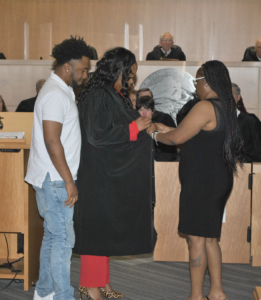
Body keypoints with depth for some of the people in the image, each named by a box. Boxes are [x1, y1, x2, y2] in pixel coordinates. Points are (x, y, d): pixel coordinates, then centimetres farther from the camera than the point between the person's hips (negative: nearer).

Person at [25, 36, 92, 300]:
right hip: (53, 179, -10)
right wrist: (69, 182, -21)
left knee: (52, 236, 16)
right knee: (63, 239, -5)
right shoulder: (55, 95, -17)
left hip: (53, 179, 10)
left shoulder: (62, 91, 16)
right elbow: (52, 140, -23)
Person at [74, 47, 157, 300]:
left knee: (106, 228, 14)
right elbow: (97, 134, -23)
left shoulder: (116, 94, 14)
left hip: (112, 174, 10)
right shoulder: (97, 95, -16)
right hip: (99, 175, -10)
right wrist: (134, 127, -17)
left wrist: (142, 126, 7)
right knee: (97, 226, -3)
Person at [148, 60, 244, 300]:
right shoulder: (225, 108, 12)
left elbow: (177, 138, -14)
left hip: (202, 181, -10)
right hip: (218, 181, 10)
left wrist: (154, 135, 5)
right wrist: (168, 130, 21)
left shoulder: (206, 107, -17)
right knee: (209, 238, 16)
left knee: (196, 239, -2)